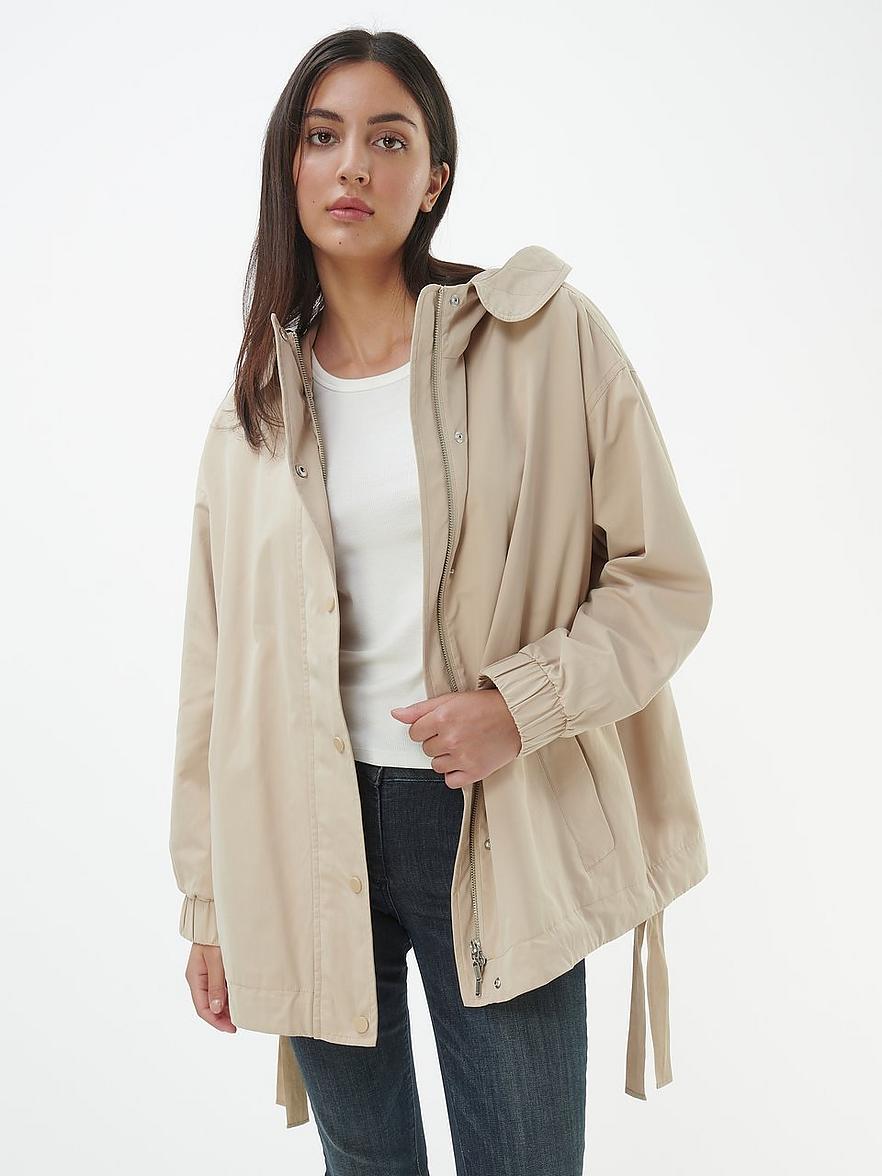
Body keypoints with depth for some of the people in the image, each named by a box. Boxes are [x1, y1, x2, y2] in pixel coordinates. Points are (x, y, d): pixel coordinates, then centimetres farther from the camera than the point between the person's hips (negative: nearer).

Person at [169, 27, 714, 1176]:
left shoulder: (549, 335, -4)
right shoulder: (253, 407, 7)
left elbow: (665, 577, -2)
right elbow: (219, 665, 9)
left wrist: (524, 702, -18)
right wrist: (209, 903, 11)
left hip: (498, 834, -2)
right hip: (306, 839, 3)